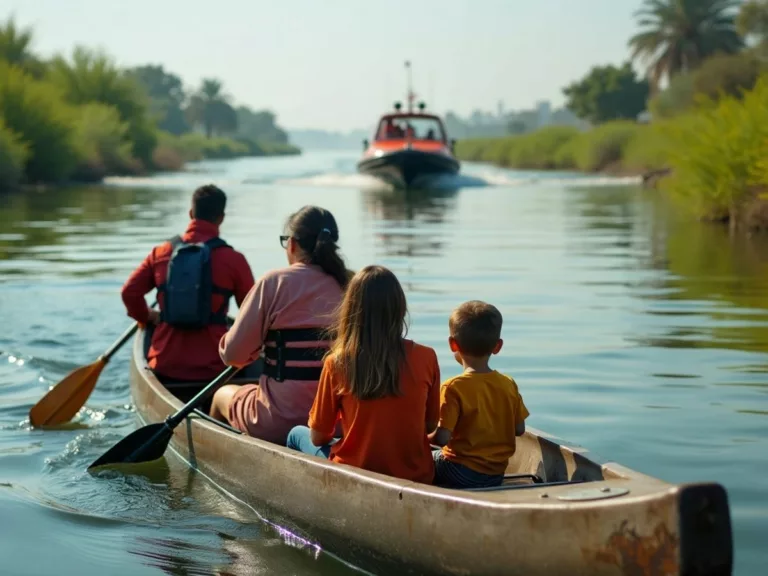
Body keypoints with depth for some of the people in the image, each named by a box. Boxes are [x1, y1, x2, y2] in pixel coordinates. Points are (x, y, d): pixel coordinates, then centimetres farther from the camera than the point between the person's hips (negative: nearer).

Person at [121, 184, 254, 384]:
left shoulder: (161, 253, 6)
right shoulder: (232, 259, -3)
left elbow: (129, 292, 5)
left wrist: (146, 317, 25)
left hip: (165, 369, 3)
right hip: (212, 369, -3)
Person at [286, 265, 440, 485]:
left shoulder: (337, 363, -13)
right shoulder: (426, 358, -9)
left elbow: (318, 437, -2)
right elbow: (430, 425, 4)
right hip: (416, 478, 2)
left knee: (297, 434, 26)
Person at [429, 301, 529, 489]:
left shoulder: (454, 388, -16)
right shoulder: (509, 385, 0)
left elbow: (442, 437, -19)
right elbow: (519, 429, 7)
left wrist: (426, 437, 3)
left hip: (462, 474, -6)